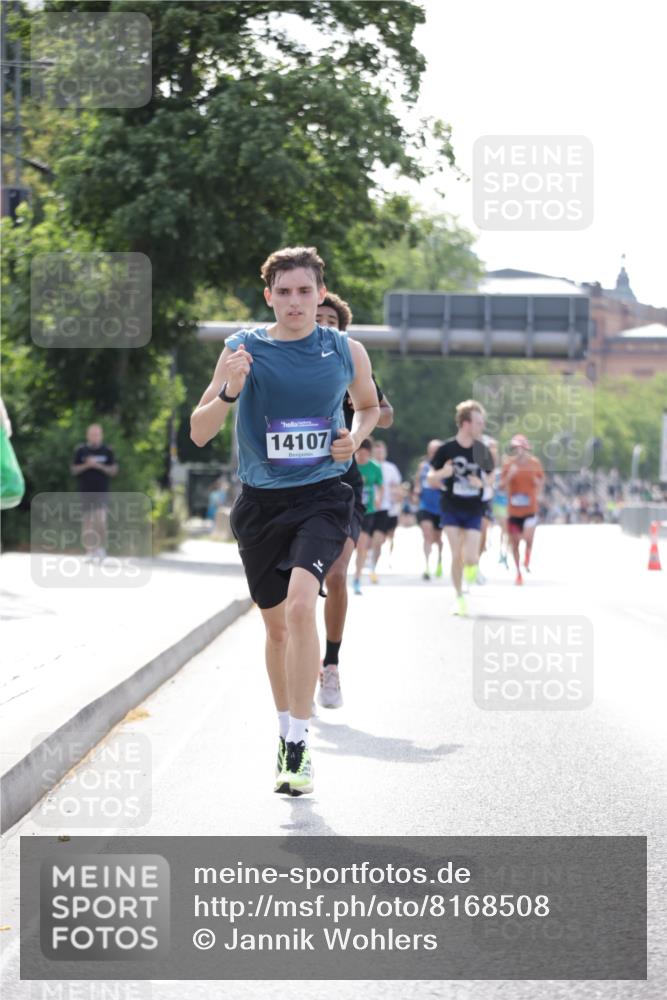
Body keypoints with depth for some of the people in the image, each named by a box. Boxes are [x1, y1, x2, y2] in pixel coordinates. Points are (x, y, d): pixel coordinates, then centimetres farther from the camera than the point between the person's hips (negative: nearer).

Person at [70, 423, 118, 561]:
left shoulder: (107, 451, 5)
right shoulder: (80, 451, 6)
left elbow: (114, 470, 2)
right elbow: (73, 470, 4)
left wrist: (99, 466, -13)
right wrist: (86, 465, -13)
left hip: (101, 491, -2)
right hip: (85, 491, 2)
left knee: (100, 519, -17)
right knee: (87, 522, 3)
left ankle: (102, 548, -6)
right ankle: (89, 551, 9)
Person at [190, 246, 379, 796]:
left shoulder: (346, 351, 1)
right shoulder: (243, 349, -2)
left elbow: (369, 405, 22)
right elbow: (199, 433, -2)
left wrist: (355, 437, 0)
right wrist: (228, 392, -21)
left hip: (321, 496, -2)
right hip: (261, 500, 2)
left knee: (300, 604, -24)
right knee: (276, 624, 13)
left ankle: (300, 744, -19)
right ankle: (286, 730, 35)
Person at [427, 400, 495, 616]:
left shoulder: (482, 451, 0)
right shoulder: (446, 449, -6)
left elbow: (491, 477, 14)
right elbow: (430, 480, 2)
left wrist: (482, 482, -10)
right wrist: (442, 473, -20)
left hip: (474, 511, 1)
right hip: (451, 509, -1)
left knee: (470, 557, -11)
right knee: (457, 555, -7)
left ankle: (471, 566, 26)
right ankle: (459, 597, 10)